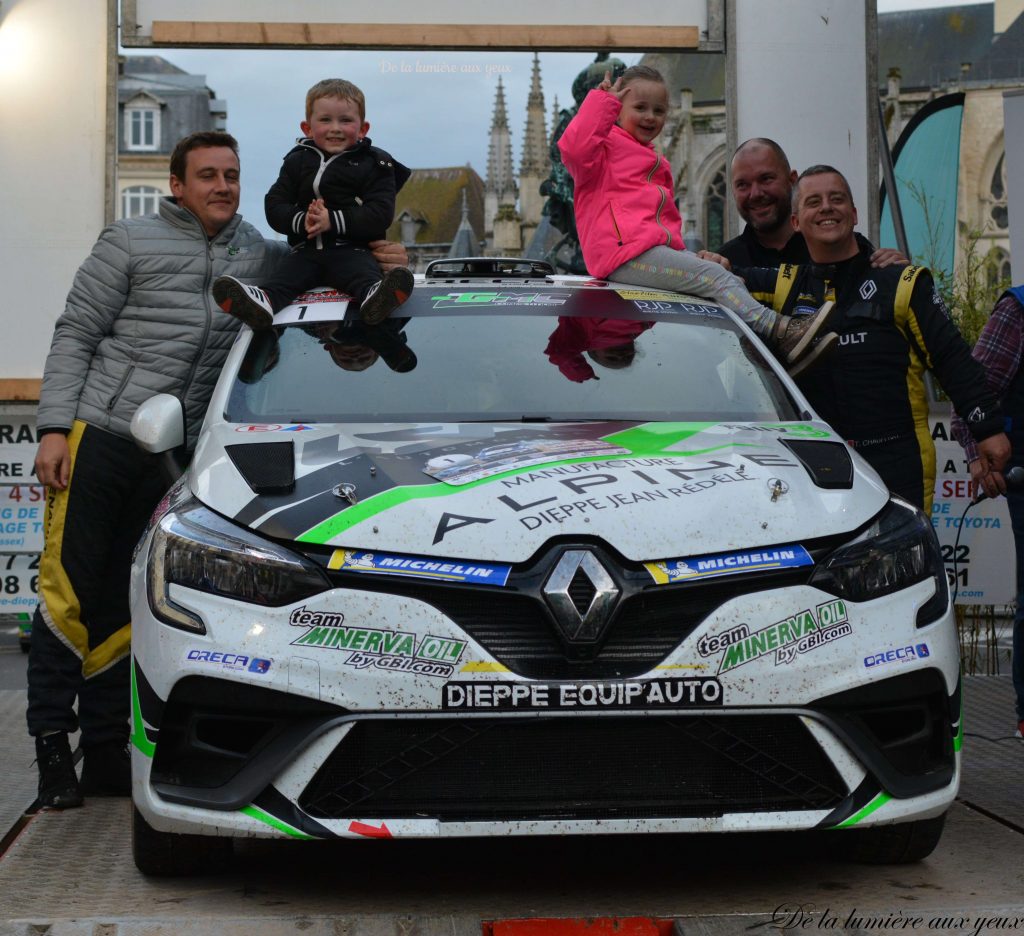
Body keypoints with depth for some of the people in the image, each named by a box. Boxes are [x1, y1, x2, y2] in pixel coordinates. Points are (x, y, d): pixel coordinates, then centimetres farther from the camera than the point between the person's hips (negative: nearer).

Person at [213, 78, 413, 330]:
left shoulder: (373, 165, 4)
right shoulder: (297, 163, 14)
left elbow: (380, 214, -8)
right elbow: (274, 207, 7)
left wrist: (333, 220, -19)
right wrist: (302, 221, -16)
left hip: (351, 249, -3)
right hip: (307, 250, 4)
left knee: (364, 271, -35)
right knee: (284, 273, -26)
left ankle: (374, 298, -67)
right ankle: (264, 299, -55)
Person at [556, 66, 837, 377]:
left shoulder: (657, 165, 34)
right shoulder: (607, 147, 5)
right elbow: (575, 149, -19)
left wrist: (676, 244, 21)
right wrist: (603, 102, -14)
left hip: (662, 247, 9)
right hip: (626, 254, -9)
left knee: (735, 281, -11)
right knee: (716, 278, -23)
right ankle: (779, 331, -34)